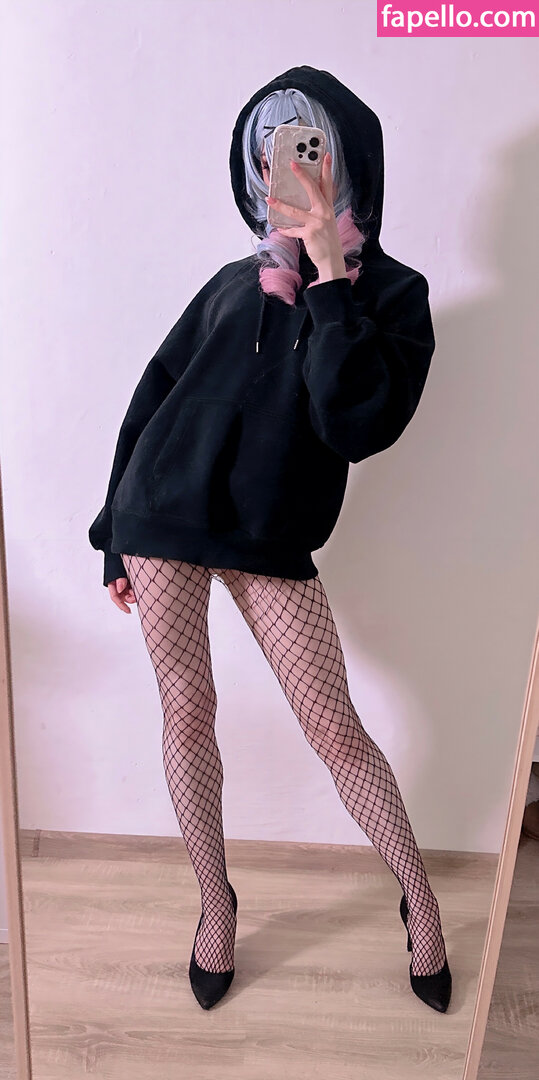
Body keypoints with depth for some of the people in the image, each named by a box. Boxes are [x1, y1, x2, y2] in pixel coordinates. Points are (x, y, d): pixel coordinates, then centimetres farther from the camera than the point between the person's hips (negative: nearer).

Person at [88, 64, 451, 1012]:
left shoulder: (391, 294, 1)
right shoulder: (235, 284, 8)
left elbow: (359, 424, -17)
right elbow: (152, 399, 11)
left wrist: (329, 276, -15)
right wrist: (116, 535, 10)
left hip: (271, 542, -2)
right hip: (163, 515, 3)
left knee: (335, 728, -1)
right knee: (186, 712, 6)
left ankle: (421, 902, 24)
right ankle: (216, 903, 28)